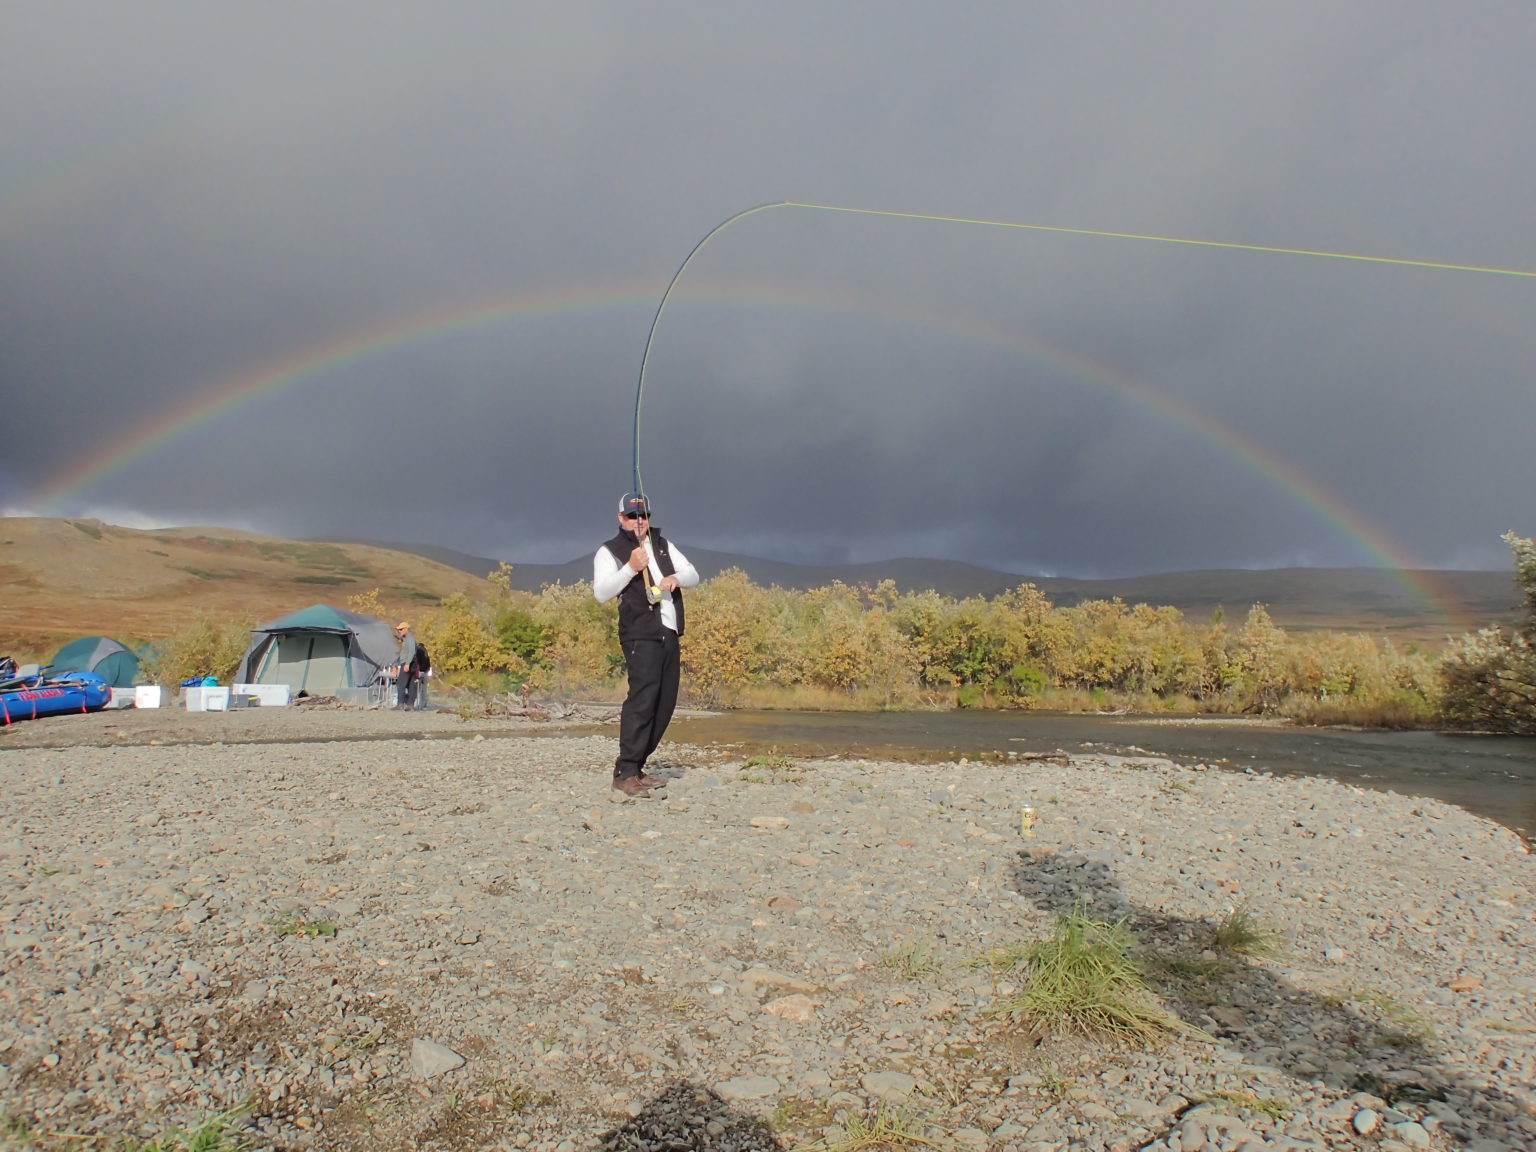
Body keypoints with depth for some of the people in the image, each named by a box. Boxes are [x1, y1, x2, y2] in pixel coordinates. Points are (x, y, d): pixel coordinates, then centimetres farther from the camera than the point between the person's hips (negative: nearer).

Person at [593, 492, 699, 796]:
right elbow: (601, 593, -10)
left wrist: (676, 578, -8)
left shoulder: (663, 545, 19)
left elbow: (693, 575, 14)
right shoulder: (610, 552, 2)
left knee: (665, 701, 7)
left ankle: (637, 765, 15)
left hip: (669, 633, 7)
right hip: (640, 636, -7)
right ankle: (625, 773, -17)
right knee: (642, 697, -19)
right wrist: (630, 568, -20)